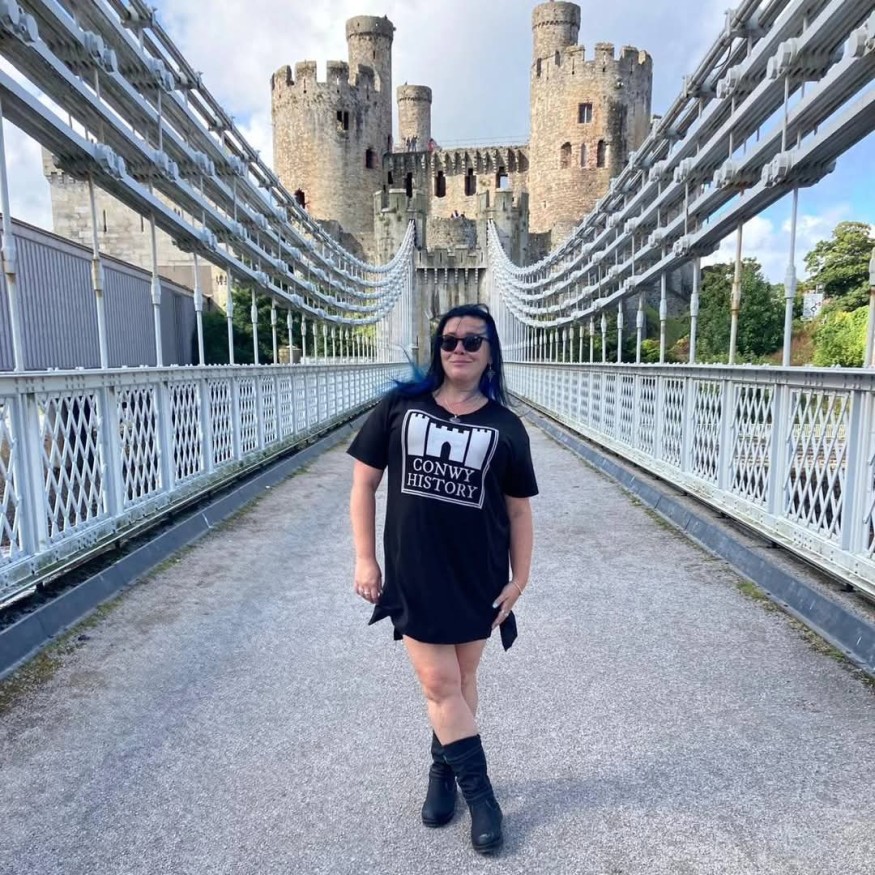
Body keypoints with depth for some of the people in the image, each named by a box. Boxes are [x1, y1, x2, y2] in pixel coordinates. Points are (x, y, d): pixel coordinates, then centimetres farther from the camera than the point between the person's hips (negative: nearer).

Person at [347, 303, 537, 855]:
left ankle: (443, 770, 40)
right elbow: (364, 483, 1)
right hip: (414, 575, 0)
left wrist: (520, 579, 1)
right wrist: (365, 559, -2)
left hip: (478, 578, 1)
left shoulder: (506, 427, -2)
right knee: (438, 684, 5)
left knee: (461, 678, 16)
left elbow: (519, 509, 3)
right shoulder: (399, 407, -3)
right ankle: (480, 794, 25)